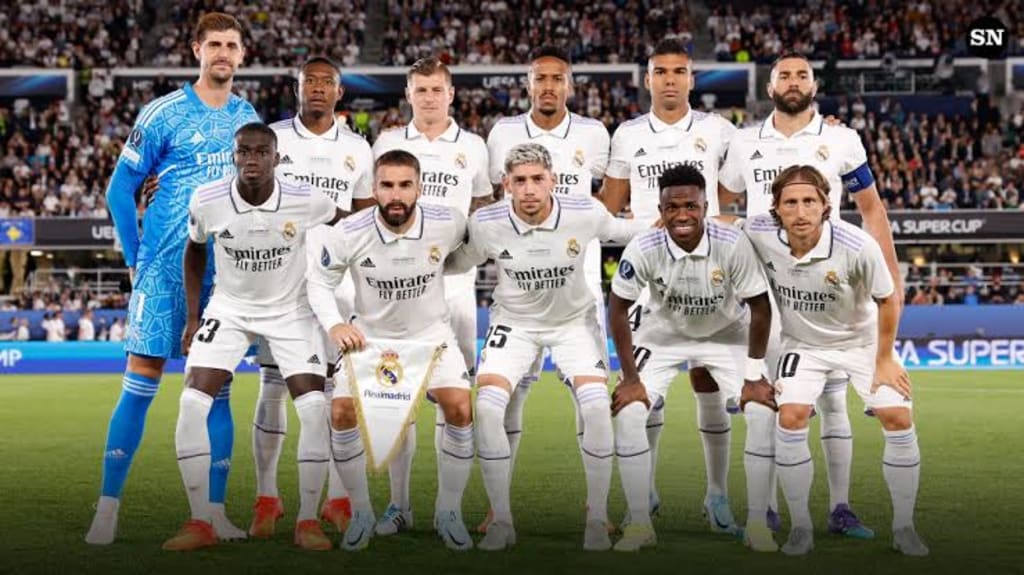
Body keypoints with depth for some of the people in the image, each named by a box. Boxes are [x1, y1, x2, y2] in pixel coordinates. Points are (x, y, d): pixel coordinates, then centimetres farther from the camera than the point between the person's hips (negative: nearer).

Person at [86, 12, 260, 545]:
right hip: (165, 272, -4)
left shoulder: (249, 118, 9)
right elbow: (120, 189, 0)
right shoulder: (163, 113, -3)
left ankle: (214, 512, 10)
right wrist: (136, 259, -3)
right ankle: (107, 508, 1)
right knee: (141, 382, -5)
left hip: (226, 276, 4)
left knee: (216, 389, 5)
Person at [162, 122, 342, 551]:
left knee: (315, 409, -15)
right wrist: (192, 318, 3)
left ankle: (307, 523, 1)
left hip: (291, 310, -1)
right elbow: (195, 253, 5)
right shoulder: (206, 202, -17)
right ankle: (200, 523, -3)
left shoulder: (306, 201, -21)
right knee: (192, 404, -14)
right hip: (229, 308, 1)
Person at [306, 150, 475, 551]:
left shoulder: (447, 224, -19)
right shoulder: (350, 233, -22)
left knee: (460, 409, -17)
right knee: (342, 414, -14)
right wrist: (333, 325, -22)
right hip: (369, 334, 0)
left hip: (430, 332, 0)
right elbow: (319, 279, -8)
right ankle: (361, 513, 7)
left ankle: (449, 512, 2)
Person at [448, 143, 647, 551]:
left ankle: (597, 519, -3)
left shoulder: (585, 213, -21)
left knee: (597, 407, -21)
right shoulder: (486, 225, -20)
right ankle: (501, 521, -3)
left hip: (574, 321, 0)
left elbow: (617, 230, 2)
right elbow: (455, 263, 1)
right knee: (486, 408, -19)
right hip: (514, 322, 0)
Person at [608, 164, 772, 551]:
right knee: (628, 412, -15)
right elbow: (618, 308, -15)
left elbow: (760, 307, -18)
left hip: (726, 333, 1)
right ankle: (639, 523, -4)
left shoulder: (732, 244, -30)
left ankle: (717, 497, 19)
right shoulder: (643, 249, -29)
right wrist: (631, 378, -14)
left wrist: (754, 376, -14)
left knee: (765, 408, -5)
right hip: (664, 333, -1)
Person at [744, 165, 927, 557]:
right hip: (804, 344, 1)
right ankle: (800, 528, -5)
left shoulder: (858, 246, -30)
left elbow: (888, 300, -13)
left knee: (898, 418, -13)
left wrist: (884, 359, -8)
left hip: (861, 340, -1)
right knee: (791, 417, -21)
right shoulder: (759, 234, -25)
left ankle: (903, 527, 5)